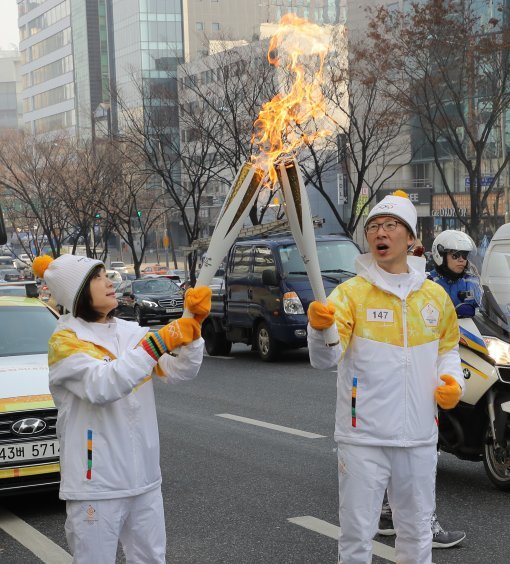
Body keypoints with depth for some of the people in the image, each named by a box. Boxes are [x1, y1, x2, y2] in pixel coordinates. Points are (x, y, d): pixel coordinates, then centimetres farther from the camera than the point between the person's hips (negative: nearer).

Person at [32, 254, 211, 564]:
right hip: (97, 484, -6)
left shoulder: (131, 332, 8)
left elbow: (182, 371, 1)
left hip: (144, 478, 6)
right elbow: (102, 386, -25)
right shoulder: (66, 340, -9)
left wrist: (194, 324, -14)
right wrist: (158, 343, -26)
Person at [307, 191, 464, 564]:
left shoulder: (436, 295, 5)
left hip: (419, 436, 4)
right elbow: (325, 358, -21)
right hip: (364, 437, -3)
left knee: (417, 533, 17)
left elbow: (447, 349, 20)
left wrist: (452, 381, -2)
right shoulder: (351, 292, -8)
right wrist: (320, 328, -44)